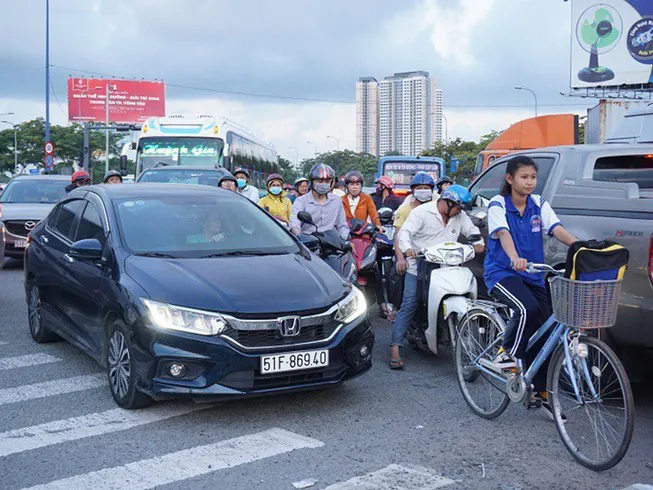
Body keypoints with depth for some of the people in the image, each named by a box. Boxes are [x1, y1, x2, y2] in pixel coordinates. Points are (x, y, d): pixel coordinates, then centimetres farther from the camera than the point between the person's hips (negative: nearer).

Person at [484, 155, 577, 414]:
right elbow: (503, 233, -24)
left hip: (532, 275, 5)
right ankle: (505, 354, -7)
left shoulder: (539, 205, 7)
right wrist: (515, 258, -44)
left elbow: (557, 230, -7)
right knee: (528, 308, -32)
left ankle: (541, 392, 13)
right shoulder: (498, 205, -7)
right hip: (502, 273, -5)